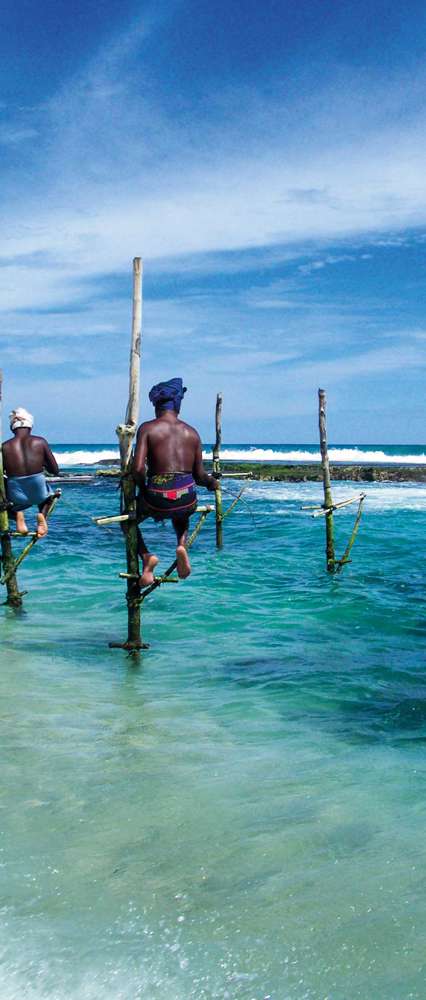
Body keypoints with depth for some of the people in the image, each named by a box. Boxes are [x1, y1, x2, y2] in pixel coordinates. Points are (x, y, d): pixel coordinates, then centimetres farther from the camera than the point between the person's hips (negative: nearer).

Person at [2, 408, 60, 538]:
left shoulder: (5, 447, 0)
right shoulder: (40, 442, 1)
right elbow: (55, 471, 4)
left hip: (16, 497, -1)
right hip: (39, 493, 1)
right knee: (50, 494, 38)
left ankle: (17, 515, 2)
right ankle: (42, 514, 6)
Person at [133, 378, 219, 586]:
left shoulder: (147, 428, -1)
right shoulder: (192, 432, 9)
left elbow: (138, 468, -12)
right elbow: (199, 475, 9)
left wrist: (144, 489, 7)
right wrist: (213, 483, 31)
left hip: (157, 498, -3)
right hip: (187, 500, 3)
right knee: (180, 514, 41)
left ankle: (146, 556, 3)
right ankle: (182, 545, 12)